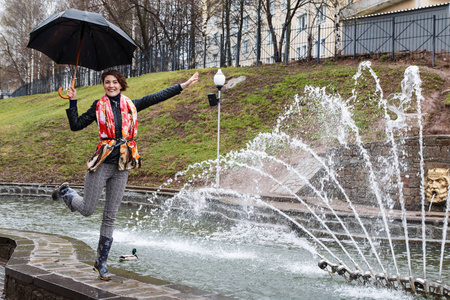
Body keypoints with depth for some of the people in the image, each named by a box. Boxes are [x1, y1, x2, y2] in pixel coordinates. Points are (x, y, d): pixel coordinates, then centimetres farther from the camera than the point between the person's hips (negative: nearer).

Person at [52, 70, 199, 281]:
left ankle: (101, 262, 16)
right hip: (102, 163, -2)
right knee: (87, 210, 2)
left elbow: (157, 97, 14)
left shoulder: (131, 105, 9)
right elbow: (76, 125, 2)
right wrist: (72, 102, -6)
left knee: (110, 217, 6)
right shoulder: (99, 106, 3)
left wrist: (183, 86, 15)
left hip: (122, 166, 3)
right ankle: (65, 191, 34)